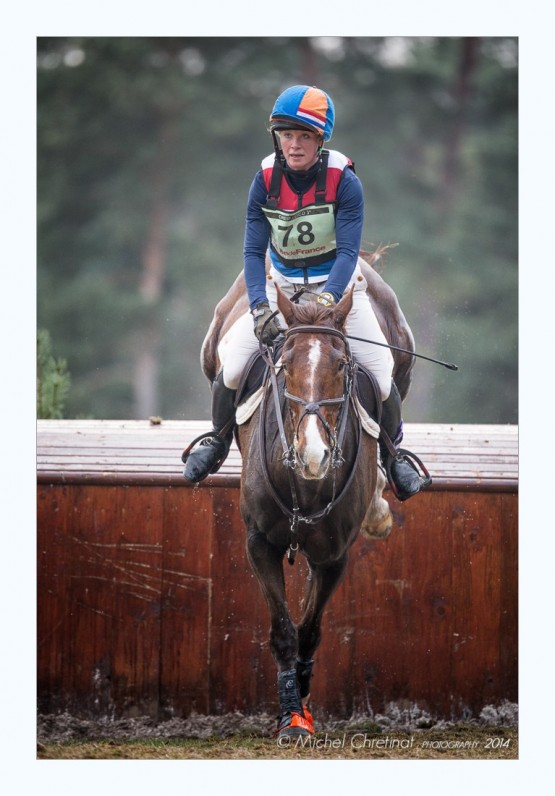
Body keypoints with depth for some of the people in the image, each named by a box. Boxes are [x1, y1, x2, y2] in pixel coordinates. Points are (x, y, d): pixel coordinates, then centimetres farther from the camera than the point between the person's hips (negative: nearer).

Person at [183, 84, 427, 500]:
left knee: (381, 371, -12)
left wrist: (328, 300, -39)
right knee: (231, 364, -12)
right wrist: (259, 307, -28)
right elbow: (254, 251, -12)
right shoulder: (265, 181, -12)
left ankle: (392, 453, 17)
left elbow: (348, 251, -23)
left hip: (339, 287, -2)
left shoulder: (344, 181, -18)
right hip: (281, 289, 2)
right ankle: (218, 441, 15)